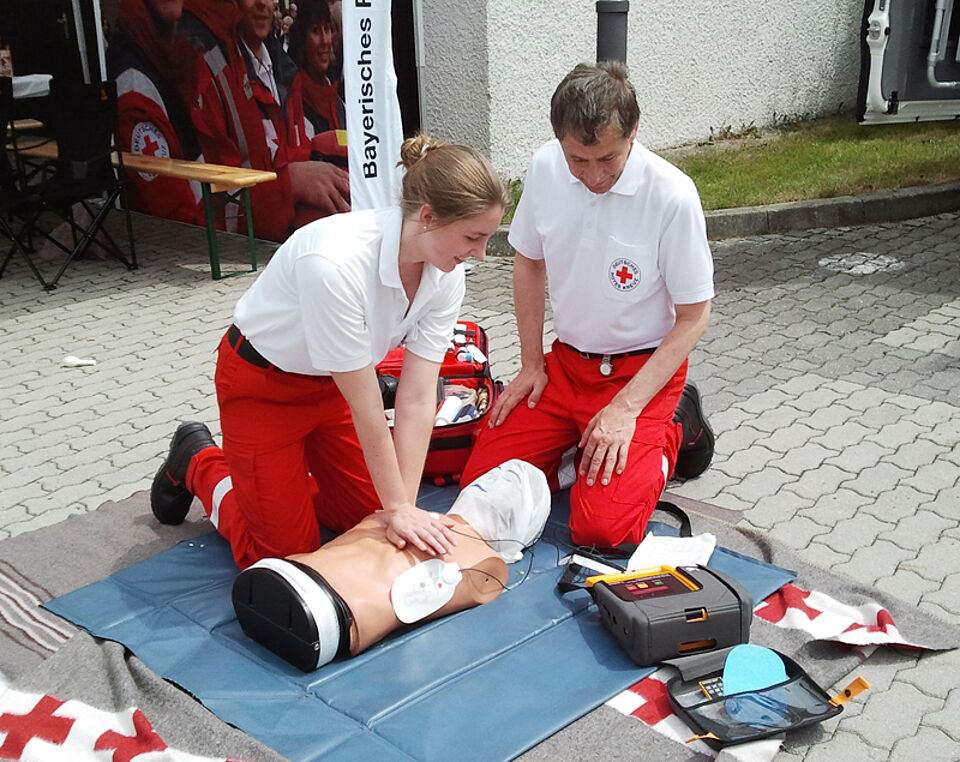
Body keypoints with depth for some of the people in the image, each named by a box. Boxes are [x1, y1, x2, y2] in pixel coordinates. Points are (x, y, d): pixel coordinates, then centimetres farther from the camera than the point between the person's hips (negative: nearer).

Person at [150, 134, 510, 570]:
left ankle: (284, 481, 30)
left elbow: (417, 397, -17)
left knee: (370, 520, 9)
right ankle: (198, 464, 24)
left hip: (331, 384, 6)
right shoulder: (336, 261, -39)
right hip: (262, 382, -6)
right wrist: (397, 506, -21)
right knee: (287, 550, 1)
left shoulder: (446, 276, -18)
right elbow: (365, 406, -31)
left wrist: (404, 507, -20)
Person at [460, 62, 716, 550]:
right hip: (565, 362, 5)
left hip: (642, 367, -4)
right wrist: (532, 365, 7)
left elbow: (694, 317, -14)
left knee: (601, 529, -17)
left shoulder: (672, 195, -22)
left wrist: (625, 408, -19)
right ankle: (581, 438, 18)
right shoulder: (545, 168, -8)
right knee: (478, 484, -4)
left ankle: (674, 430, 10)